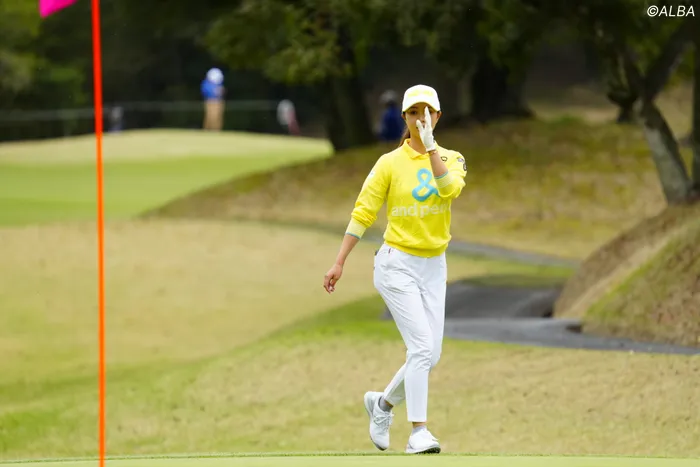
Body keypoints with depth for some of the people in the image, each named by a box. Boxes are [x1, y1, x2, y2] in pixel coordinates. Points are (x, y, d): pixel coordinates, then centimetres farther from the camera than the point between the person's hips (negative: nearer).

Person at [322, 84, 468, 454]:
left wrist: (430, 147, -22)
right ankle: (418, 433, -18)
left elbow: (449, 190, -18)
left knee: (431, 356, 6)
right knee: (422, 347, -18)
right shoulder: (390, 163, -3)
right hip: (397, 264, -4)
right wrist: (339, 263, -10)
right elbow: (362, 213, -5)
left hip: (434, 267, 5)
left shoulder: (451, 159, 5)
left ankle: (383, 403, 32)